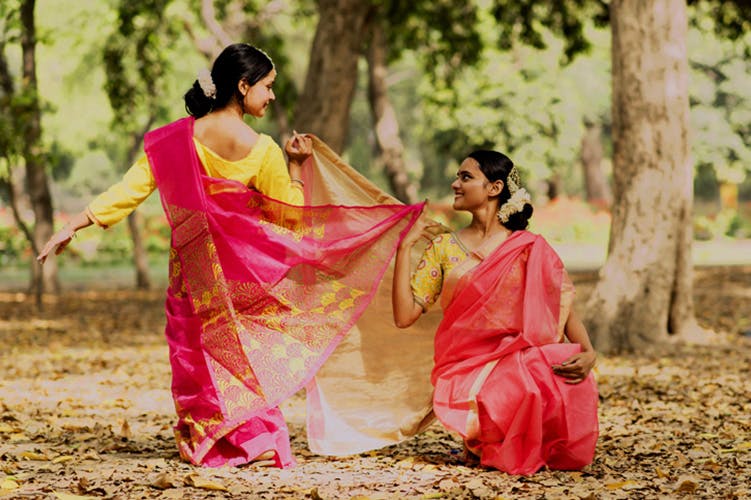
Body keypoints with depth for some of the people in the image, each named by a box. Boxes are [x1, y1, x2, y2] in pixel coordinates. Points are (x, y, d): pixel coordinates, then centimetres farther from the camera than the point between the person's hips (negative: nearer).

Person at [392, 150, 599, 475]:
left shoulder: (530, 250, 7)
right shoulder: (444, 248, 10)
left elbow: (566, 309, 1)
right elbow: (404, 316, 2)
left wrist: (588, 353, -19)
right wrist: (405, 246, -1)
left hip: (523, 361, 1)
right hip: (467, 369, 0)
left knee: (571, 383, -34)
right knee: (517, 394, -36)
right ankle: (482, 445, 2)